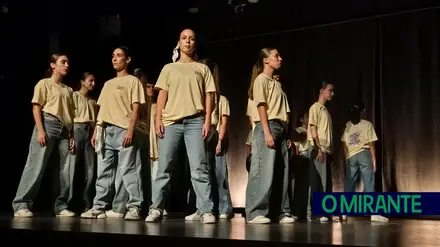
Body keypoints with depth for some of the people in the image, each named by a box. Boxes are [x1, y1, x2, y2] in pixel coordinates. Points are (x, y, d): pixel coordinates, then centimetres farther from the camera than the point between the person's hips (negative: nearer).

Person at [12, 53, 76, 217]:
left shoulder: (68, 90, 21)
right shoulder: (44, 83, 5)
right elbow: (36, 107, -4)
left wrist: (72, 136, 10)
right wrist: (40, 130, -16)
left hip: (64, 130, 6)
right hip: (48, 124, -6)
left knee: (66, 170, 1)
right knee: (36, 166, -12)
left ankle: (61, 206, 7)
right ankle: (21, 205, -10)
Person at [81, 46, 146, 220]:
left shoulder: (133, 81, 4)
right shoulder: (108, 84, 23)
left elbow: (135, 108, -5)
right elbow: (102, 109, 21)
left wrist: (130, 130, -15)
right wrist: (96, 131, 12)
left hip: (123, 130, -6)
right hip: (105, 131, 7)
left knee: (128, 170, -8)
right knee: (103, 171, 6)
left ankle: (134, 208, -6)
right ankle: (99, 207, 9)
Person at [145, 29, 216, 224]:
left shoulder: (202, 69, 15)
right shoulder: (169, 68, 18)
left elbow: (208, 95, 9)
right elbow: (162, 95, 12)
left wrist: (207, 120, -3)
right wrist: (158, 119, -1)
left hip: (195, 122, -1)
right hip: (170, 122, 1)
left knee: (199, 168, -8)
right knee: (163, 167, -2)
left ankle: (206, 211, -8)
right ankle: (156, 209, 1)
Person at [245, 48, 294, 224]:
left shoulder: (276, 83, 23)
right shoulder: (261, 79, -1)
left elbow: (283, 111, 17)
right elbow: (261, 106, -10)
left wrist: (286, 134, 11)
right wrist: (267, 132, -19)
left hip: (281, 128, 8)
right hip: (267, 126, -8)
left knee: (282, 172, 6)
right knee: (265, 171, -13)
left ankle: (282, 212, 10)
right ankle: (255, 212, -11)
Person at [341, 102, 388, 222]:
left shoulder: (347, 126, 8)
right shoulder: (367, 124, 0)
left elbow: (345, 145, 5)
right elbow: (371, 144, -4)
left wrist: (347, 159, 12)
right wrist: (374, 159, 0)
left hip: (351, 156, 3)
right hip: (364, 154, -3)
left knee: (349, 184, 7)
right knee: (369, 183, -4)